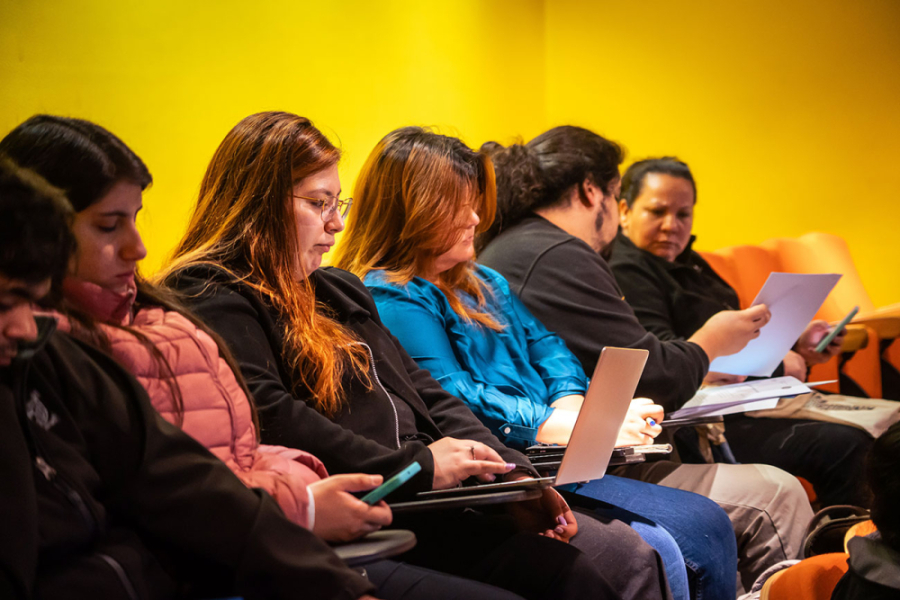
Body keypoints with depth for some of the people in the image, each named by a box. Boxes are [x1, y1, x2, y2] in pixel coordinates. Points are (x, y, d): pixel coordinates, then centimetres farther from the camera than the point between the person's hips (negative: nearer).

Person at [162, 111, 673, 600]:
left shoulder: (338, 290, 25)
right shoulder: (211, 298, -4)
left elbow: (424, 391, 22)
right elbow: (269, 420, -20)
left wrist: (509, 476, 5)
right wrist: (415, 467, -18)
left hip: (434, 492, 9)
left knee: (631, 559, -7)